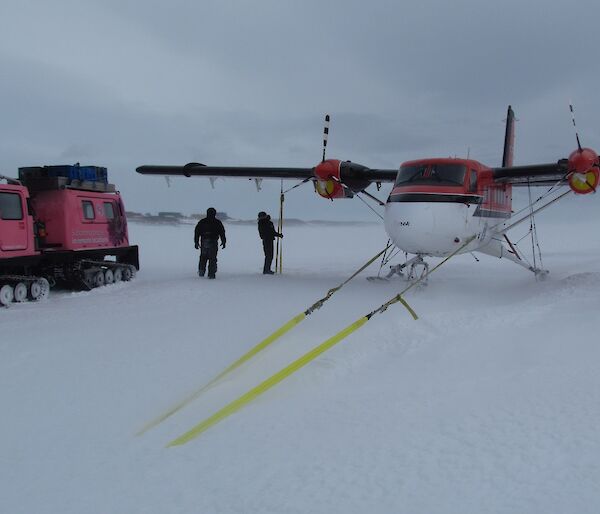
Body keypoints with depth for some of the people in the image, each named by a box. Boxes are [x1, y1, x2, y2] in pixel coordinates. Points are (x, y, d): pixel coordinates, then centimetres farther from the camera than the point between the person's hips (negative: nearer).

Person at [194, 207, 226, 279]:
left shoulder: (201, 222, 9)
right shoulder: (217, 223, 4)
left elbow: (196, 232, 8)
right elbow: (222, 233, 4)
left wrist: (196, 242, 10)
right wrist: (223, 242, 10)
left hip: (204, 243, 2)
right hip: (213, 243, -2)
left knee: (203, 257, 14)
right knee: (213, 259, 0)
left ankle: (201, 271, 8)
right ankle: (211, 274, -5)